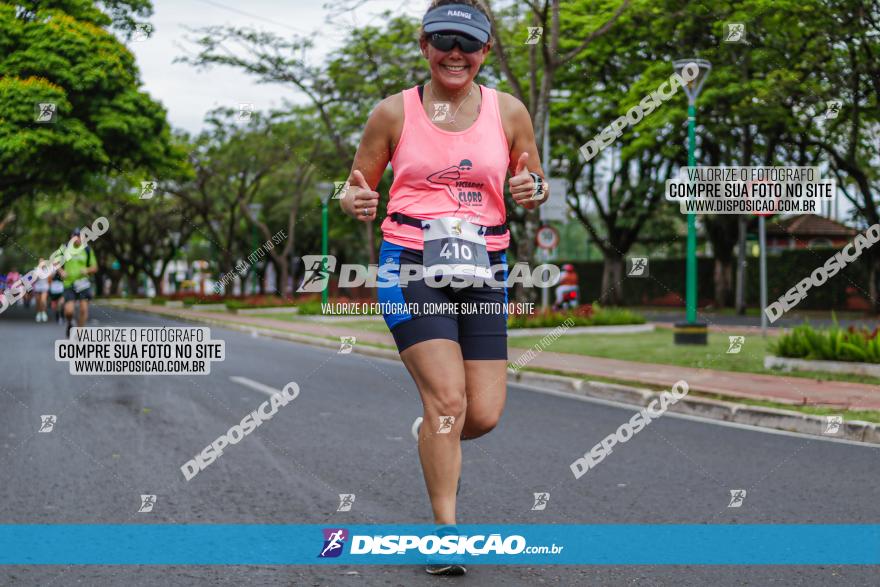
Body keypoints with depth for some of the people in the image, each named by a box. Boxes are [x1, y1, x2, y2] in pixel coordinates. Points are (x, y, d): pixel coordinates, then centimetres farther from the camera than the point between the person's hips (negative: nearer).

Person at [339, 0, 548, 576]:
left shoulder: (509, 112, 6)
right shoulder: (394, 112, 2)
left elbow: (537, 184, 16)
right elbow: (358, 189, 9)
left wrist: (533, 190, -8)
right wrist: (357, 202, -15)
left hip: (483, 271, 3)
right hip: (410, 267, -2)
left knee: (484, 414, -2)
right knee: (447, 397, -16)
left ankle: (431, 437, 34)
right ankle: (446, 529, -2)